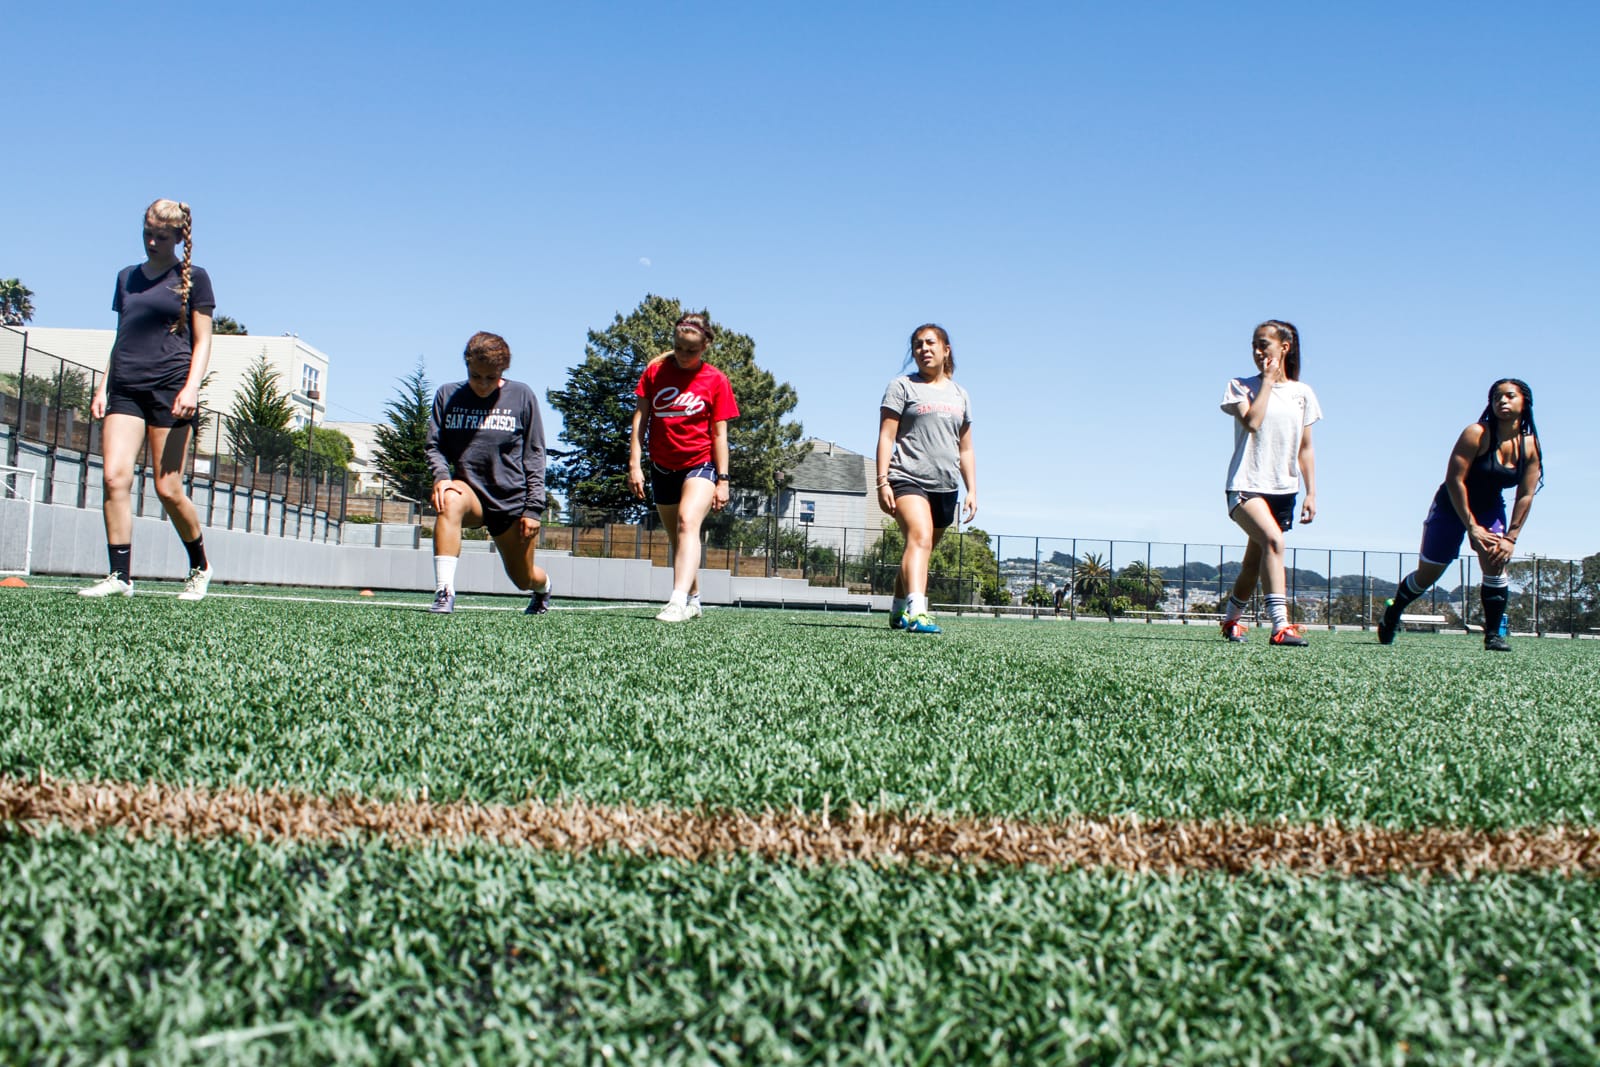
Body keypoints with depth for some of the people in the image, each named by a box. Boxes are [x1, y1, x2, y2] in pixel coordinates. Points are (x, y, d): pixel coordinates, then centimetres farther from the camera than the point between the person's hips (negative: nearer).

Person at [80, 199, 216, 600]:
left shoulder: (193, 278, 5)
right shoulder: (127, 278, 18)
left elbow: (202, 342, 2)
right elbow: (120, 338, 23)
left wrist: (192, 387, -12)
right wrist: (103, 386, 13)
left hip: (170, 388, -4)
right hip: (125, 388, 5)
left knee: (168, 489, -5)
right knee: (115, 477, -11)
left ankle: (200, 566, 17)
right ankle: (120, 576, -8)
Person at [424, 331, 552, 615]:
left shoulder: (522, 396, -2)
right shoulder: (447, 395, 2)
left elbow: (535, 455, -1)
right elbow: (434, 446, 5)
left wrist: (533, 508, -7)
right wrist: (441, 476, -18)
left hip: (513, 500, 0)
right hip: (471, 492, 0)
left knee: (524, 578, 11)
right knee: (450, 501, -38)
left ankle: (543, 586, 52)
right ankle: (444, 592, -38)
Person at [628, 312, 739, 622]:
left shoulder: (716, 381, -4)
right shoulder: (655, 371, 1)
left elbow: (719, 433, -3)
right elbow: (640, 418, 2)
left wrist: (722, 479, -7)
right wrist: (635, 463, -5)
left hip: (700, 463, -4)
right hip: (663, 466, 4)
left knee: (687, 523, -26)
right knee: (676, 538, 13)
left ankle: (678, 601, -38)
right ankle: (693, 599, 31)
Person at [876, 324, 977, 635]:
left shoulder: (960, 395, 20)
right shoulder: (902, 387, 5)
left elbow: (965, 449, 22)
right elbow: (886, 437, -2)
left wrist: (972, 490, 13)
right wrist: (882, 481, -12)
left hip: (945, 486, 6)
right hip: (908, 479, -6)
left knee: (922, 549, 12)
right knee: (920, 538, -27)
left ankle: (898, 610, 27)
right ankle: (916, 611, -42)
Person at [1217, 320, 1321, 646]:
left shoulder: (1302, 393, 11)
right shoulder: (1241, 386, 2)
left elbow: (1305, 448, 12)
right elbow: (1251, 422, -17)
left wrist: (1311, 493, 5)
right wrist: (1267, 381, -9)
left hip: (1283, 489, 4)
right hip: (1246, 485, -4)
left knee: (1255, 562, 11)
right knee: (1273, 540, -29)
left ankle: (1231, 620, 32)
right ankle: (1280, 625, -33)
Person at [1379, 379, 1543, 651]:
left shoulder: (1531, 447, -9)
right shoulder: (1476, 435, -22)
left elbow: (1525, 496, -8)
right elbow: (1454, 480, -24)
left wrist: (1511, 538, -15)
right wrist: (1471, 526, -24)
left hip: (1491, 509, 3)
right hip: (1452, 506, -3)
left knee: (1496, 562, -19)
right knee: (1427, 575, 5)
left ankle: (1493, 634, -10)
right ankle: (1392, 614, 29)